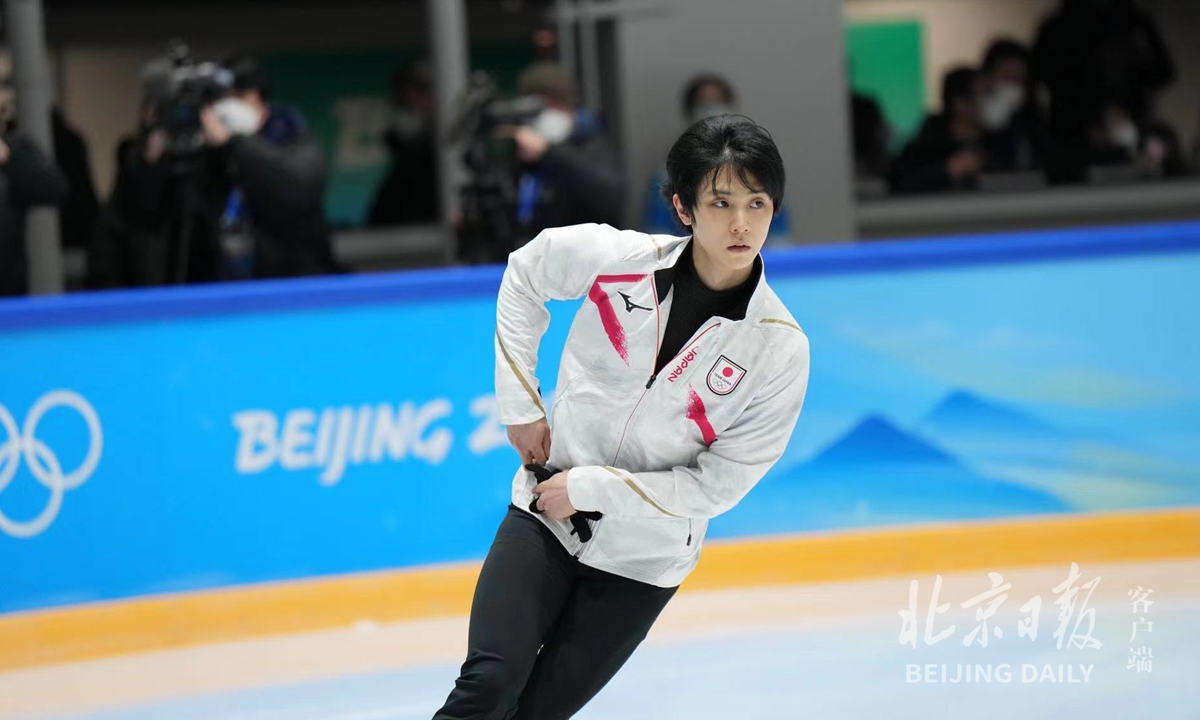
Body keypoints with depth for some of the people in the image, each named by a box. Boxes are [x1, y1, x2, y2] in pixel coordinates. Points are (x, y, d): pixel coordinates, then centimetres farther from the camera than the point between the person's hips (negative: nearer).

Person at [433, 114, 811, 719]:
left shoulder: (781, 348, -16)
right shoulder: (614, 257, -14)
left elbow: (719, 484, -14)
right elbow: (523, 277, 8)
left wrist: (591, 488, -16)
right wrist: (521, 404, 3)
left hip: (643, 561, 0)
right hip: (544, 516, 1)